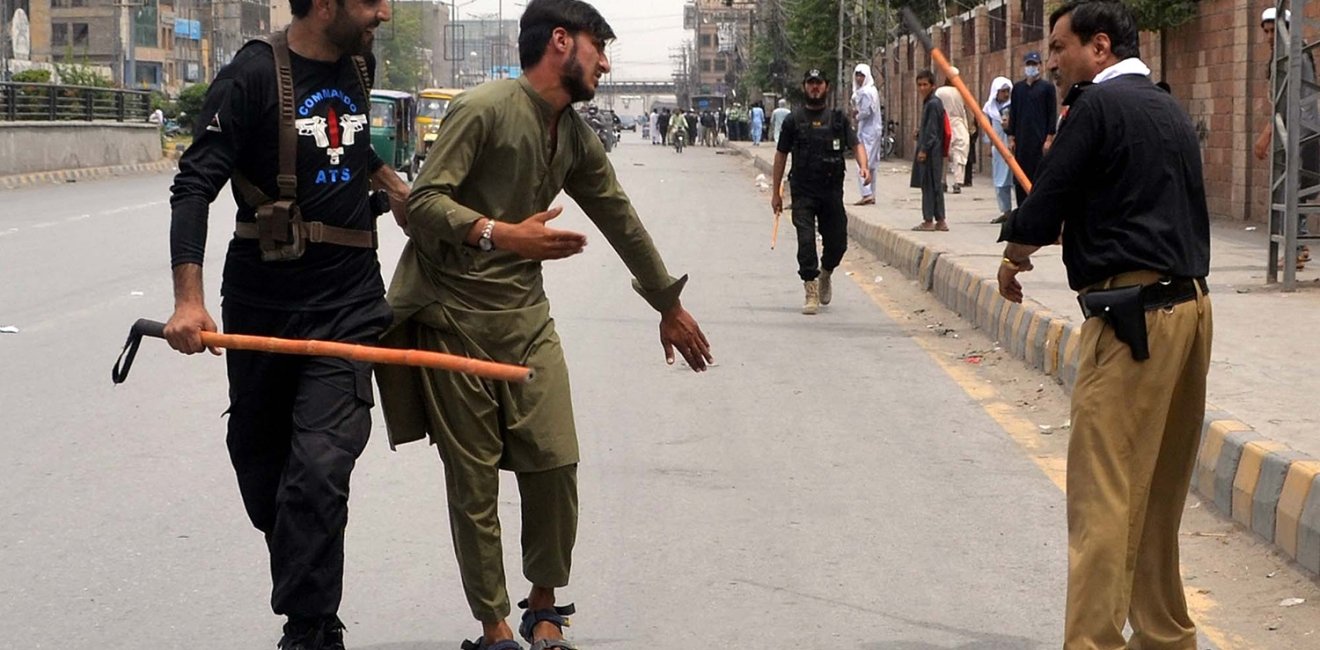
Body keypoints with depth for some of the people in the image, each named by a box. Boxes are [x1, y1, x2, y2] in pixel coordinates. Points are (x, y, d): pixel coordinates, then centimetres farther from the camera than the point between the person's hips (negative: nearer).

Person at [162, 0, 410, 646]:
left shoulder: (356, 64, 8)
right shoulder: (252, 76, -11)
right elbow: (194, 185, -15)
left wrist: (391, 182, 18)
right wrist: (189, 299, -23)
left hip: (348, 304, 2)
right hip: (262, 306, -2)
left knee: (318, 472, -15)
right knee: (260, 465, 11)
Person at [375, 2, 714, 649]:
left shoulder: (576, 139, 13)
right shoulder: (482, 109, -11)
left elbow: (621, 220, 24)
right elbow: (423, 203, -16)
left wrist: (669, 304, 32)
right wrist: (502, 235, -30)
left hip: (525, 315, 6)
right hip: (453, 318, -6)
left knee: (555, 462, -4)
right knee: (474, 480, -1)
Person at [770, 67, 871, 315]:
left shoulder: (838, 118, 9)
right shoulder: (794, 120, 5)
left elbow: (856, 145, 4)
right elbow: (781, 155, 8)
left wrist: (863, 165, -19)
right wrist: (776, 191, 6)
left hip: (832, 190, 2)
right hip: (803, 192, -2)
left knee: (837, 241, 6)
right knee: (806, 241, -11)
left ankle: (826, 275, 36)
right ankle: (811, 294, -6)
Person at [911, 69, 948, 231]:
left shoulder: (933, 104, -14)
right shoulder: (929, 102, 16)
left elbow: (931, 130, -18)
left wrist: (924, 149, -19)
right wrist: (920, 135, 12)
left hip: (930, 151, -10)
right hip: (933, 151, 10)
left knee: (929, 185, -6)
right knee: (935, 185, 11)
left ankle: (928, 220, -4)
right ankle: (940, 221, 14)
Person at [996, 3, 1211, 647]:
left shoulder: (1098, 105, -7)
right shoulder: (1171, 111, 18)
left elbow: (1043, 207, -8)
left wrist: (1013, 259, 11)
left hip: (1131, 315, -9)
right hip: (1190, 305, 9)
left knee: (1103, 495, -9)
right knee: (1158, 493, 16)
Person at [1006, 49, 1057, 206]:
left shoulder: (1047, 87, 2)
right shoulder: (1018, 87, 13)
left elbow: (1052, 115, -2)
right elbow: (1013, 114, 13)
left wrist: (1049, 139, -10)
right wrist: (1011, 138, 5)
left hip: (1040, 139, -4)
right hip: (1021, 140, 4)